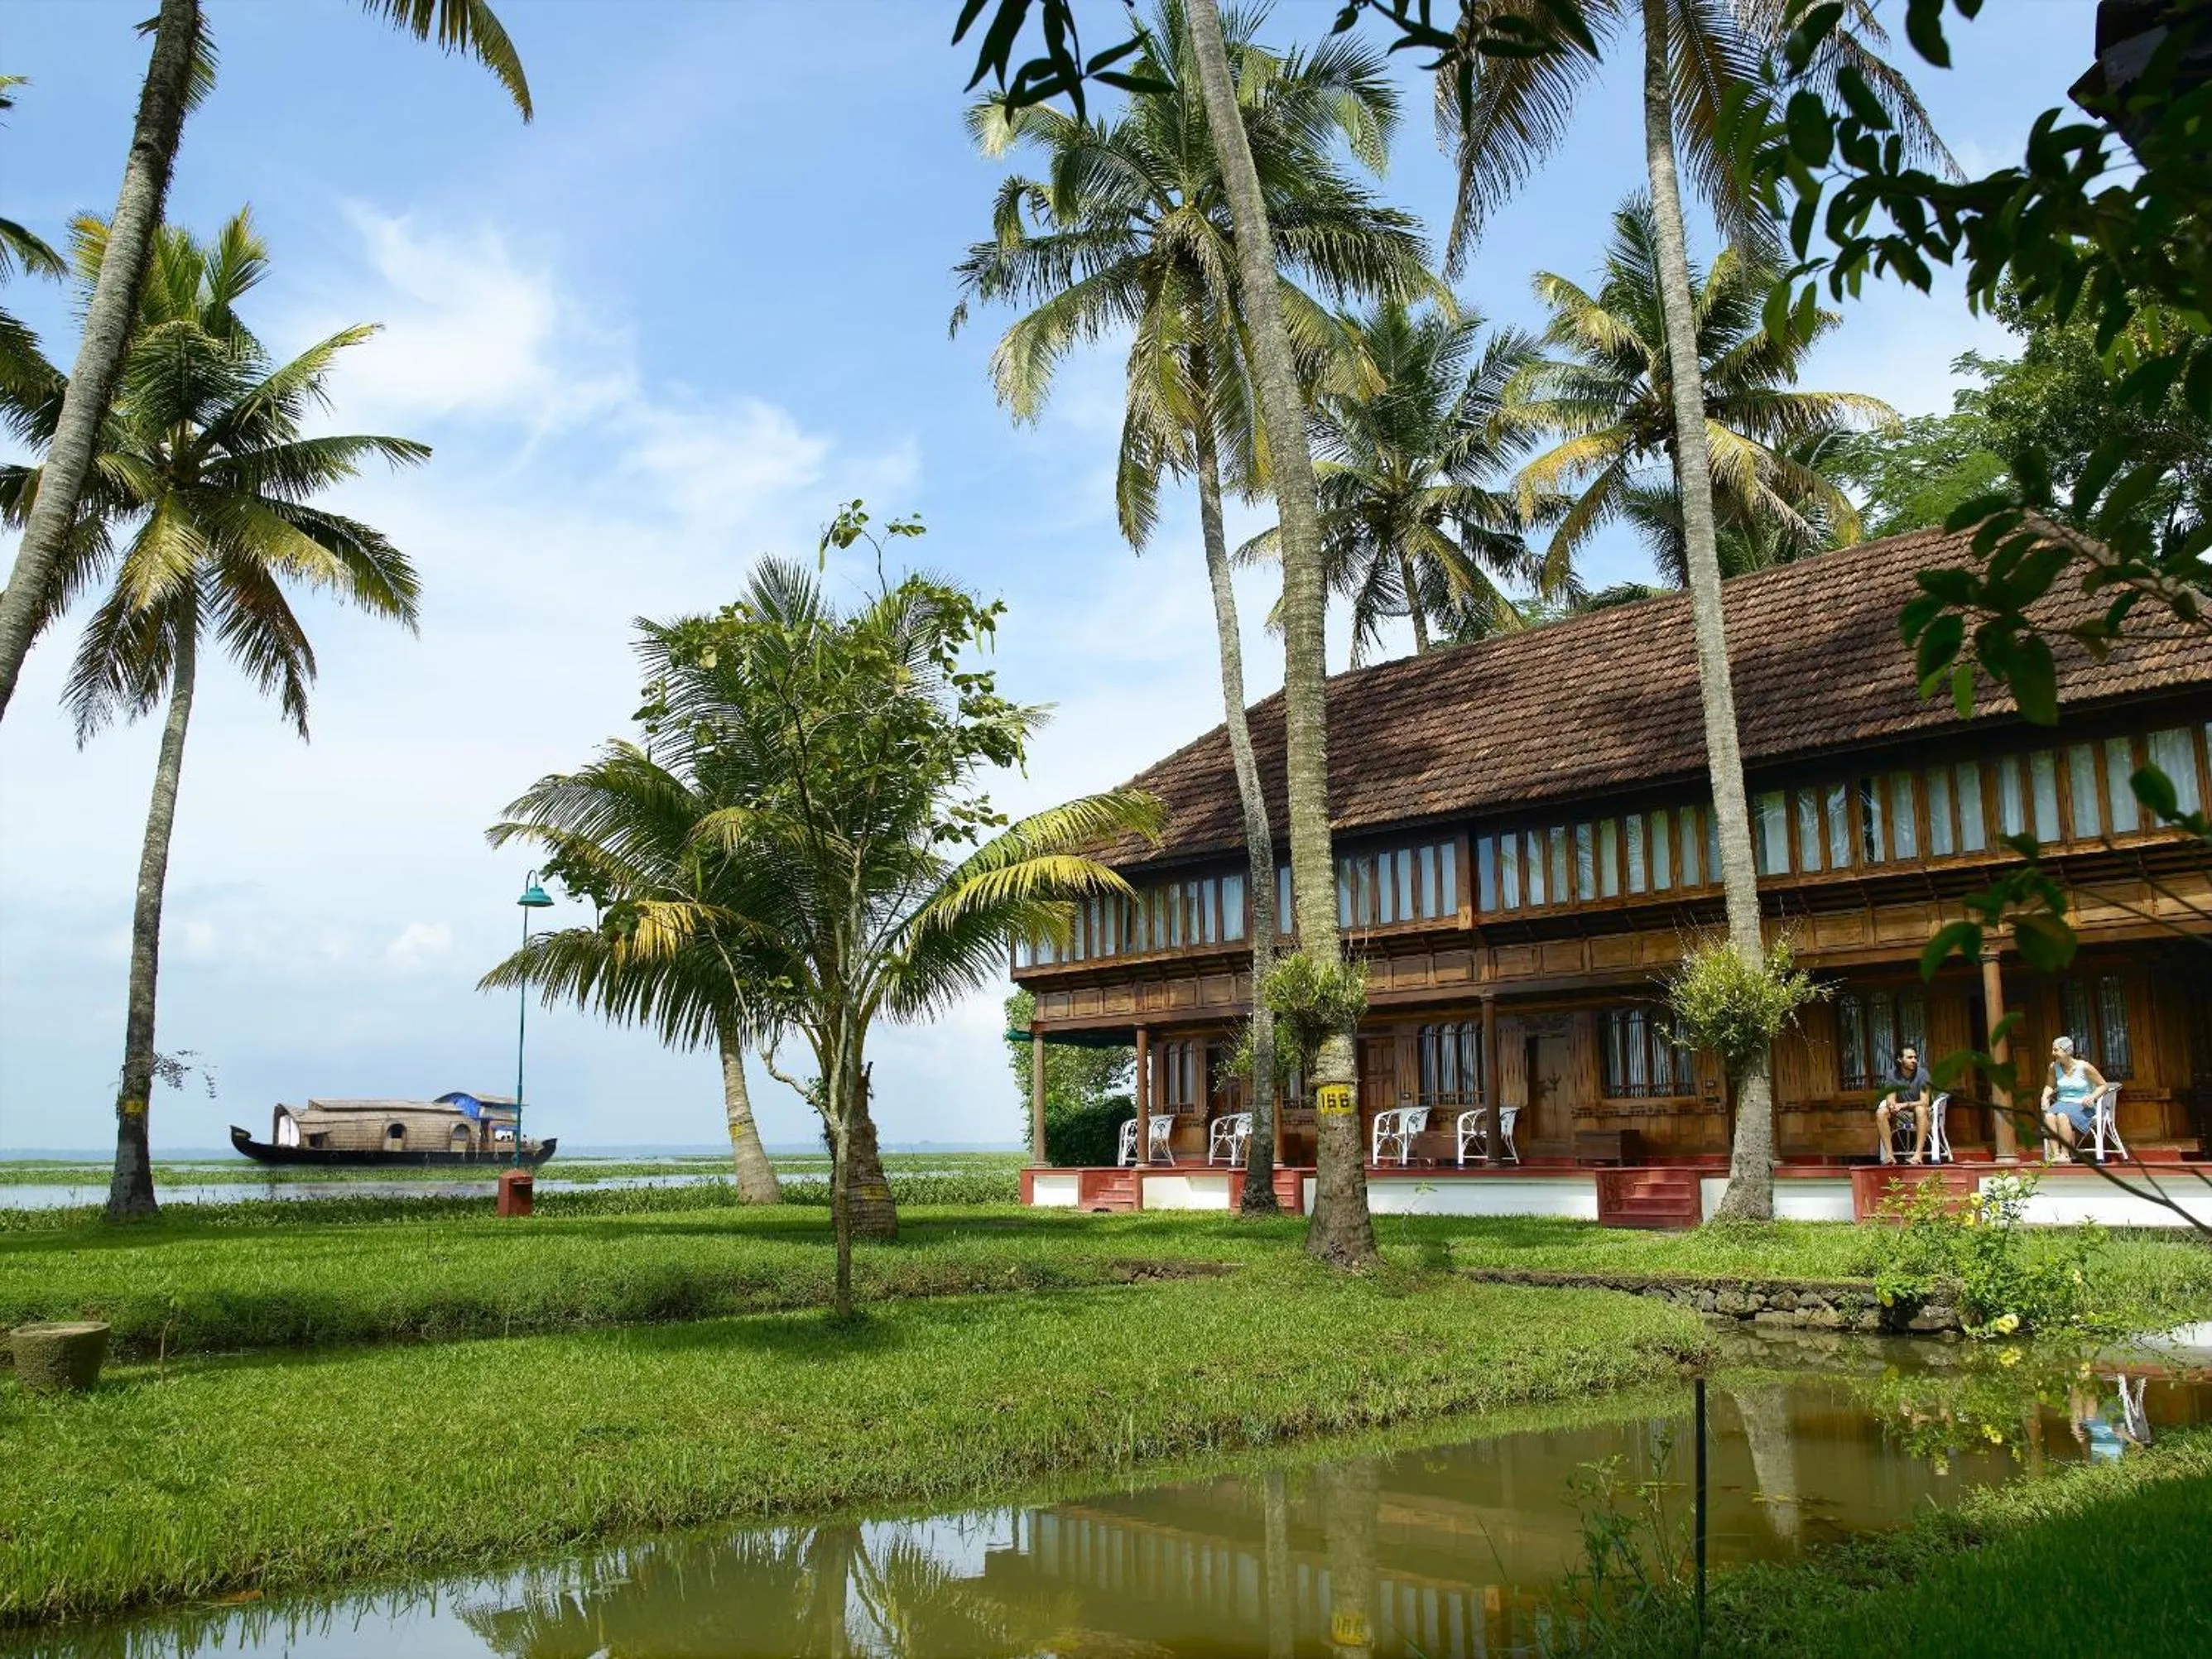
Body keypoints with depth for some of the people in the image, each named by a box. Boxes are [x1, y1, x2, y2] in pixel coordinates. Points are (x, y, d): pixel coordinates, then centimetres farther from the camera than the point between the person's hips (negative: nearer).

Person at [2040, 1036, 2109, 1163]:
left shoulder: (2084, 1067, -5)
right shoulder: (2054, 1067, 7)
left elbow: (2102, 1085, 2)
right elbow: (2050, 1086, 22)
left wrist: (2092, 1097, -15)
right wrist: (2045, 1096, 2)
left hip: (2082, 1106, -4)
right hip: (2062, 1104, 4)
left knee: (2062, 1116, -38)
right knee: (2049, 1116, -33)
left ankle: (2066, 1155, -36)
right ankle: (2055, 1154, -41)